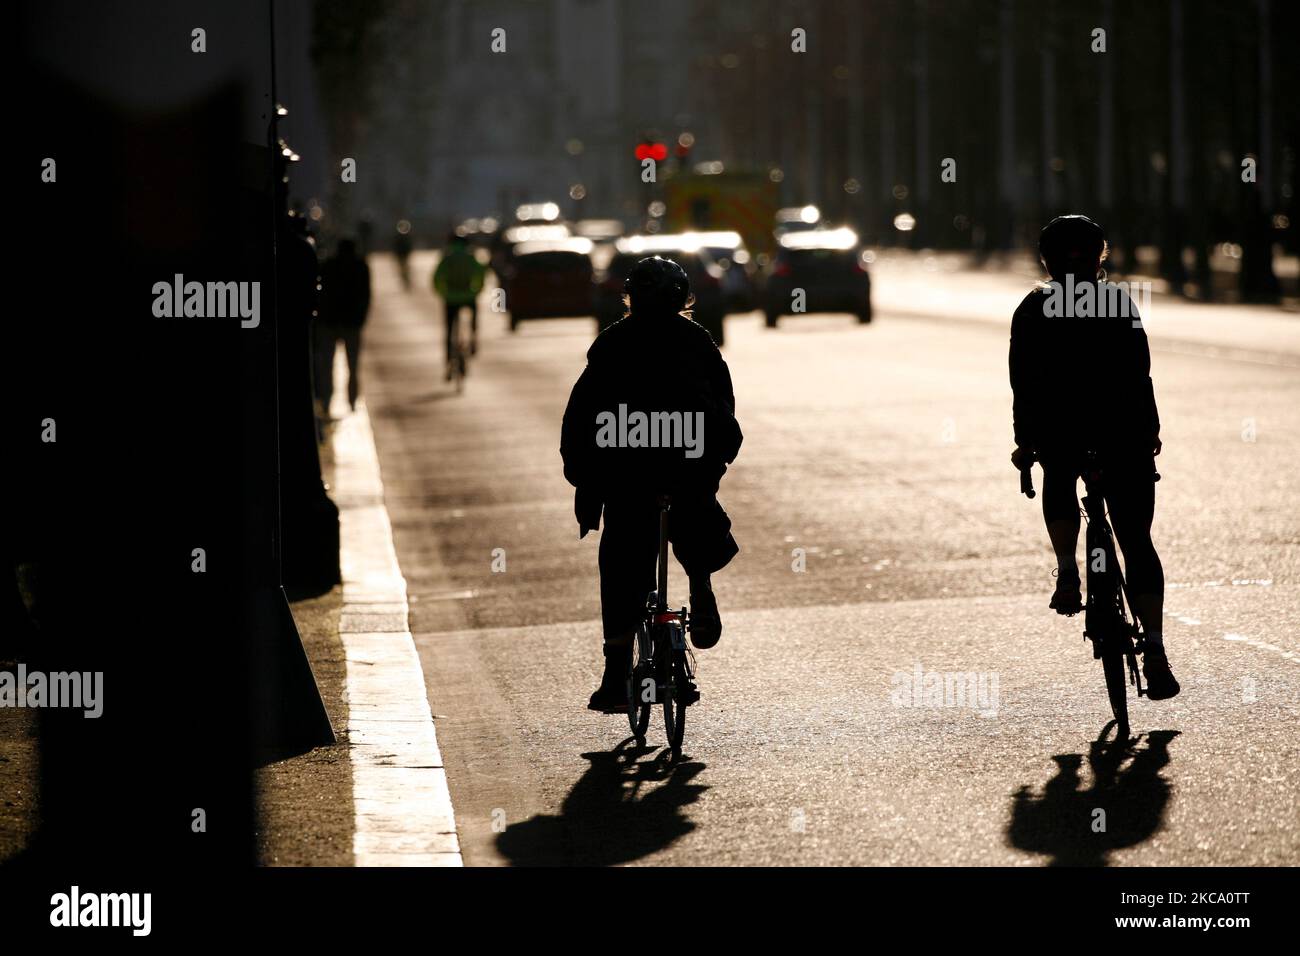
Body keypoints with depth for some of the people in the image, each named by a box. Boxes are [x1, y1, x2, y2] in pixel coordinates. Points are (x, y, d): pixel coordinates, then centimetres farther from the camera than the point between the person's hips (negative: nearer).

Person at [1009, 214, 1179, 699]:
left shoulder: (1034, 309, 9)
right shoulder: (1119, 302, 11)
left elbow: (1024, 381, 4)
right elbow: (1140, 372, 7)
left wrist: (1025, 440, 7)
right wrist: (1150, 430, 14)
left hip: (1059, 431, 0)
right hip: (1123, 429, 0)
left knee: (1059, 482, 36)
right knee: (1137, 541, 4)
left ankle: (1067, 573, 14)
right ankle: (1154, 648, -11)